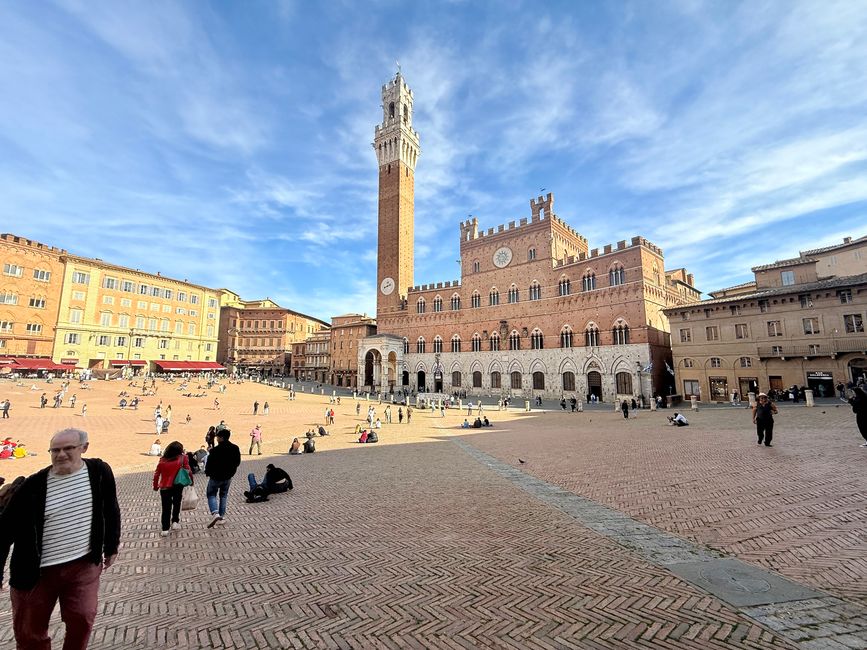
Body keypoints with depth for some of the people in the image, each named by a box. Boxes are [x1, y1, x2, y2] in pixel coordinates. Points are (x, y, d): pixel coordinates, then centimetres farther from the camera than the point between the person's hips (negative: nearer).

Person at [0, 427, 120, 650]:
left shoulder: (99, 471, -9)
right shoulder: (34, 485, -13)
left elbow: (111, 511, 4)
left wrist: (111, 547, 9)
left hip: (84, 565, 0)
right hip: (37, 571, 0)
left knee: (82, 619, -1)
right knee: (29, 631, 14)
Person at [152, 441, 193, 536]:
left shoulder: (162, 460, -1)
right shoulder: (182, 458, -10)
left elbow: (156, 474, 4)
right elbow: (188, 470, -12)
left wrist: (155, 486, 18)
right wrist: (191, 480, 3)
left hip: (164, 487, 1)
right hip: (177, 486, -1)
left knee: (166, 508, 10)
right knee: (176, 504, 23)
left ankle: (165, 529, 9)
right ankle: (175, 522, 25)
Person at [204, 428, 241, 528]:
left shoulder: (215, 450, -24)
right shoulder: (235, 448, -5)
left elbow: (210, 464, -16)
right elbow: (237, 462, 5)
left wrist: (207, 473, 4)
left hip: (216, 477, -5)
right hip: (228, 477, 5)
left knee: (211, 494, 12)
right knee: (224, 496, 19)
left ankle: (215, 514, -8)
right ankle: (222, 517, 21)